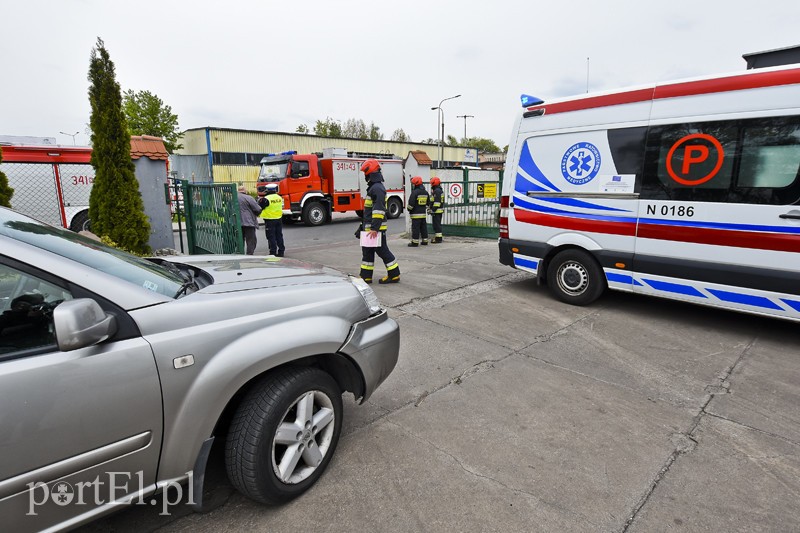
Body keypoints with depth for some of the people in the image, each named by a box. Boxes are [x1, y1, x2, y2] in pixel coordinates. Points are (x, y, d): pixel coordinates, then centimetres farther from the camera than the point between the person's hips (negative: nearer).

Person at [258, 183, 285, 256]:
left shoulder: (266, 199, -16)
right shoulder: (279, 198, 4)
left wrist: (260, 201, 9)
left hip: (270, 220, -6)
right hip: (279, 219, 6)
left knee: (271, 237, 1)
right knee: (279, 236, 12)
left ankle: (273, 252, 2)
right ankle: (281, 251, 16)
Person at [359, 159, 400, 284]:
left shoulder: (377, 188, -16)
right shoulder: (373, 187, 17)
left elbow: (379, 209, -24)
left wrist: (374, 228, -27)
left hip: (376, 228, -10)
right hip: (371, 227, 10)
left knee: (383, 251, -3)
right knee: (367, 251, 12)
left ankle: (394, 275, 7)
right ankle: (366, 276, 19)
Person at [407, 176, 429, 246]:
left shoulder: (415, 192, -14)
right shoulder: (426, 192, 12)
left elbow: (411, 203, -15)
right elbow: (427, 203, 19)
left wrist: (409, 209, 1)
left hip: (416, 214, -7)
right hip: (423, 214, 7)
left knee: (415, 228, -4)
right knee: (423, 227, 13)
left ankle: (415, 242, -3)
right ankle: (425, 241, 18)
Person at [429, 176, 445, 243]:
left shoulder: (436, 191, -16)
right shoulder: (440, 190, 17)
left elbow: (436, 202, -22)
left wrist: (433, 210, -21)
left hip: (437, 211, -11)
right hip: (440, 211, 11)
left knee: (436, 224, -7)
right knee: (438, 225, 16)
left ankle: (438, 238, -5)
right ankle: (438, 237, 22)